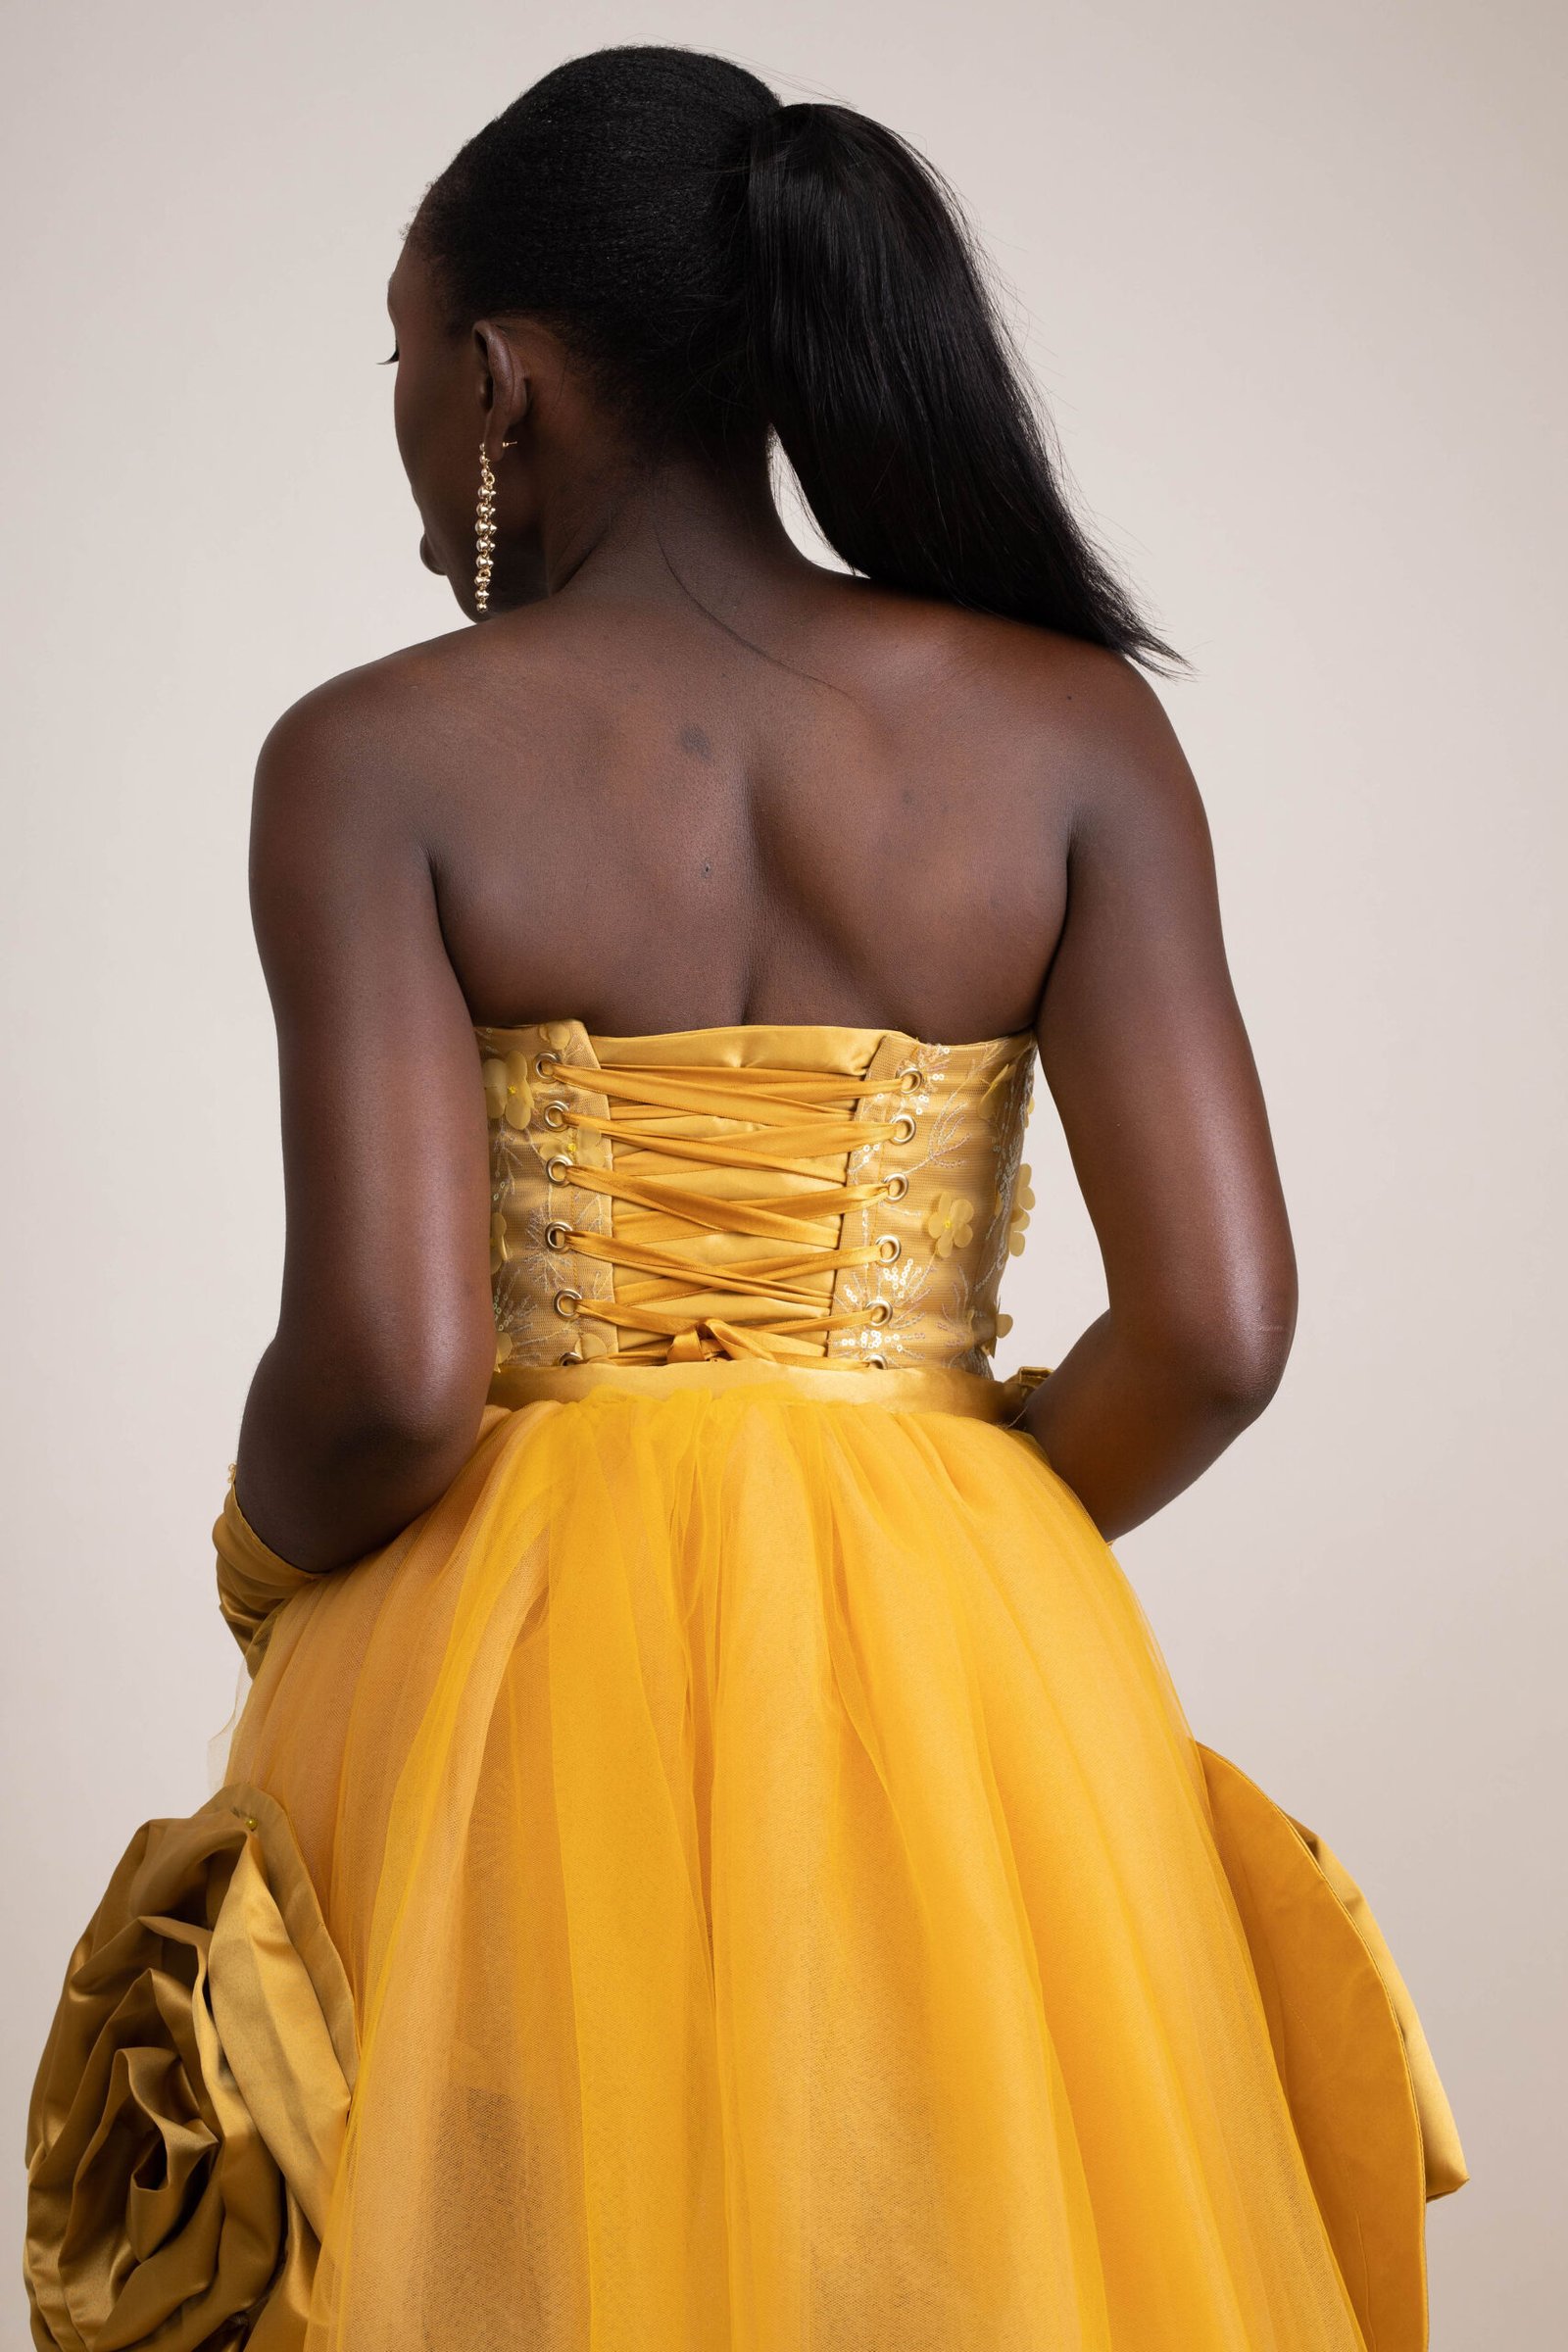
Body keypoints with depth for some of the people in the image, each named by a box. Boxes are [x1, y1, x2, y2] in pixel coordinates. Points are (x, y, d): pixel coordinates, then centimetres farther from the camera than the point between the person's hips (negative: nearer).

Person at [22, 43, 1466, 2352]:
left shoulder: (379, 759, -9)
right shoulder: (1072, 733, -2)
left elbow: (388, 1371, -18)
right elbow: (1215, 1329, -8)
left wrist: (274, 1577, 4)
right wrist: (953, 1553, 9)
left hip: (510, 1699, -2)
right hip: (960, 1708, 2)